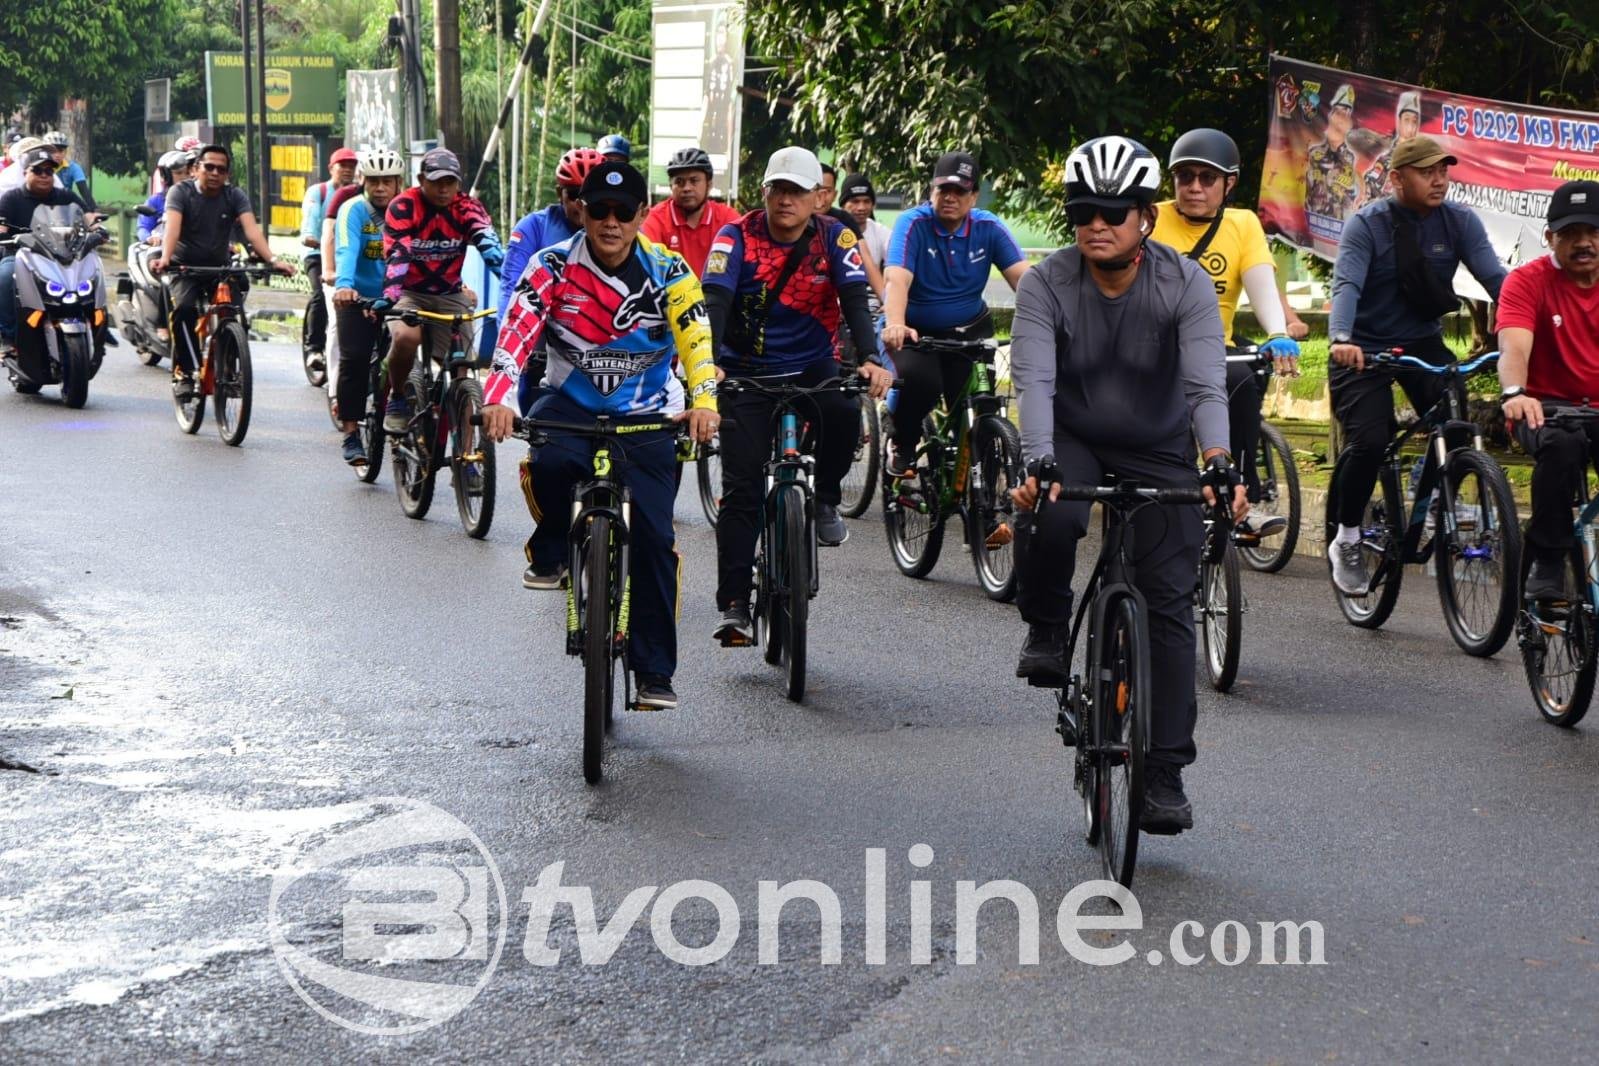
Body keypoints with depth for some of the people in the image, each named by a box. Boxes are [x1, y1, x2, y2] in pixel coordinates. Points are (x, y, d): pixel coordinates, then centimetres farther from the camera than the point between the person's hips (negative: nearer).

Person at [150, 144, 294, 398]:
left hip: (220, 268, 3)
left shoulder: (235, 196, -2)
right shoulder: (181, 192, -7)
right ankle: (184, 373, -24)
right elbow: (172, 226, -25)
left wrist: (272, 260, -34)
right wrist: (165, 258, -44)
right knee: (184, 310, -30)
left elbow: (251, 229, -17)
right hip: (185, 267, -3)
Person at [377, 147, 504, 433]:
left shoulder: (467, 207, -7)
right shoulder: (403, 206, -14)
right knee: (405, 338, -32)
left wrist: (502, 267, -48)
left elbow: (486, 238, -27)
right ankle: (397, 399, -4)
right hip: (409, 292, -3)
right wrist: (389, 296, -43)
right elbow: (397, 254, -27)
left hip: (450, 295, 3)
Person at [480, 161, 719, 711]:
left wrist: (703, 402, -38)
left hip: (646, 415, 0)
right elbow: (517, 330, -21)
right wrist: (498, 398, -38)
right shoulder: (554, 266, -9)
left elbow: (696, 338, -20)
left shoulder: (666, 270, -9)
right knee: (548, 463, -35)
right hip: (572, 402, 0)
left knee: (654, 536, -9)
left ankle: (654, 673, 1)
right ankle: (550, 552, -2)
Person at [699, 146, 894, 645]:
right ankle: (733, 605, -5)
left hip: (811, 368, 1)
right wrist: (708, 363, -40)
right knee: (740, 490, -9)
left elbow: (856, 302, -16)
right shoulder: (737, 237, -9)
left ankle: (825, 499, -3)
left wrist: (871, 360, -35)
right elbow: (715, 302, -22)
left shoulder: (835, 240, -5)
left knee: (844, 413, -32)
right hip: (747, 374, -1)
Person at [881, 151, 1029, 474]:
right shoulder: (913, 223, -16)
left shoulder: (988, 228, -8)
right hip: (915, 332, -3)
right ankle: (902, 444, 0)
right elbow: (896, 279, -31)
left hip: (968, 330, 3)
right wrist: (895, 325, -51)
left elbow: (1023, 277, -18)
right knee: (918, 381, -30)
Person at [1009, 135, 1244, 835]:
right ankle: (1046, 630, -3)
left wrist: (1219, 463, -46)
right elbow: (1034, 379, -29)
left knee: (1169, 602, -7)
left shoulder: (1185, 285, -18)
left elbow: (1206, 384, -28)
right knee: (1047, 516, -34)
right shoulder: (1046, 285, -18)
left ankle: (1164, 775, -2)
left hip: (1160, 451, 0)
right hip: (1073, 442, 0)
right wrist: (1038, 462, -47)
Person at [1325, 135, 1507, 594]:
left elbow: (1495, 277, -15)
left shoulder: (1460, 221, -5)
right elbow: (1346, 285, -27)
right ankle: (1347, 540, 1)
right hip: (1364, 349, -3)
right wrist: (1341, 339, -46)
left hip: (1423, 342, 3)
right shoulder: (1367, 224, -13)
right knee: (1369, 442, -19)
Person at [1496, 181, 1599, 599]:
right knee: (1561, 444, -36)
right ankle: (1547, 564, -25)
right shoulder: (1528, 281, -5)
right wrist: (1515, 393, -44)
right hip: (1547, 407, -2)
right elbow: (1514, 347, -21)